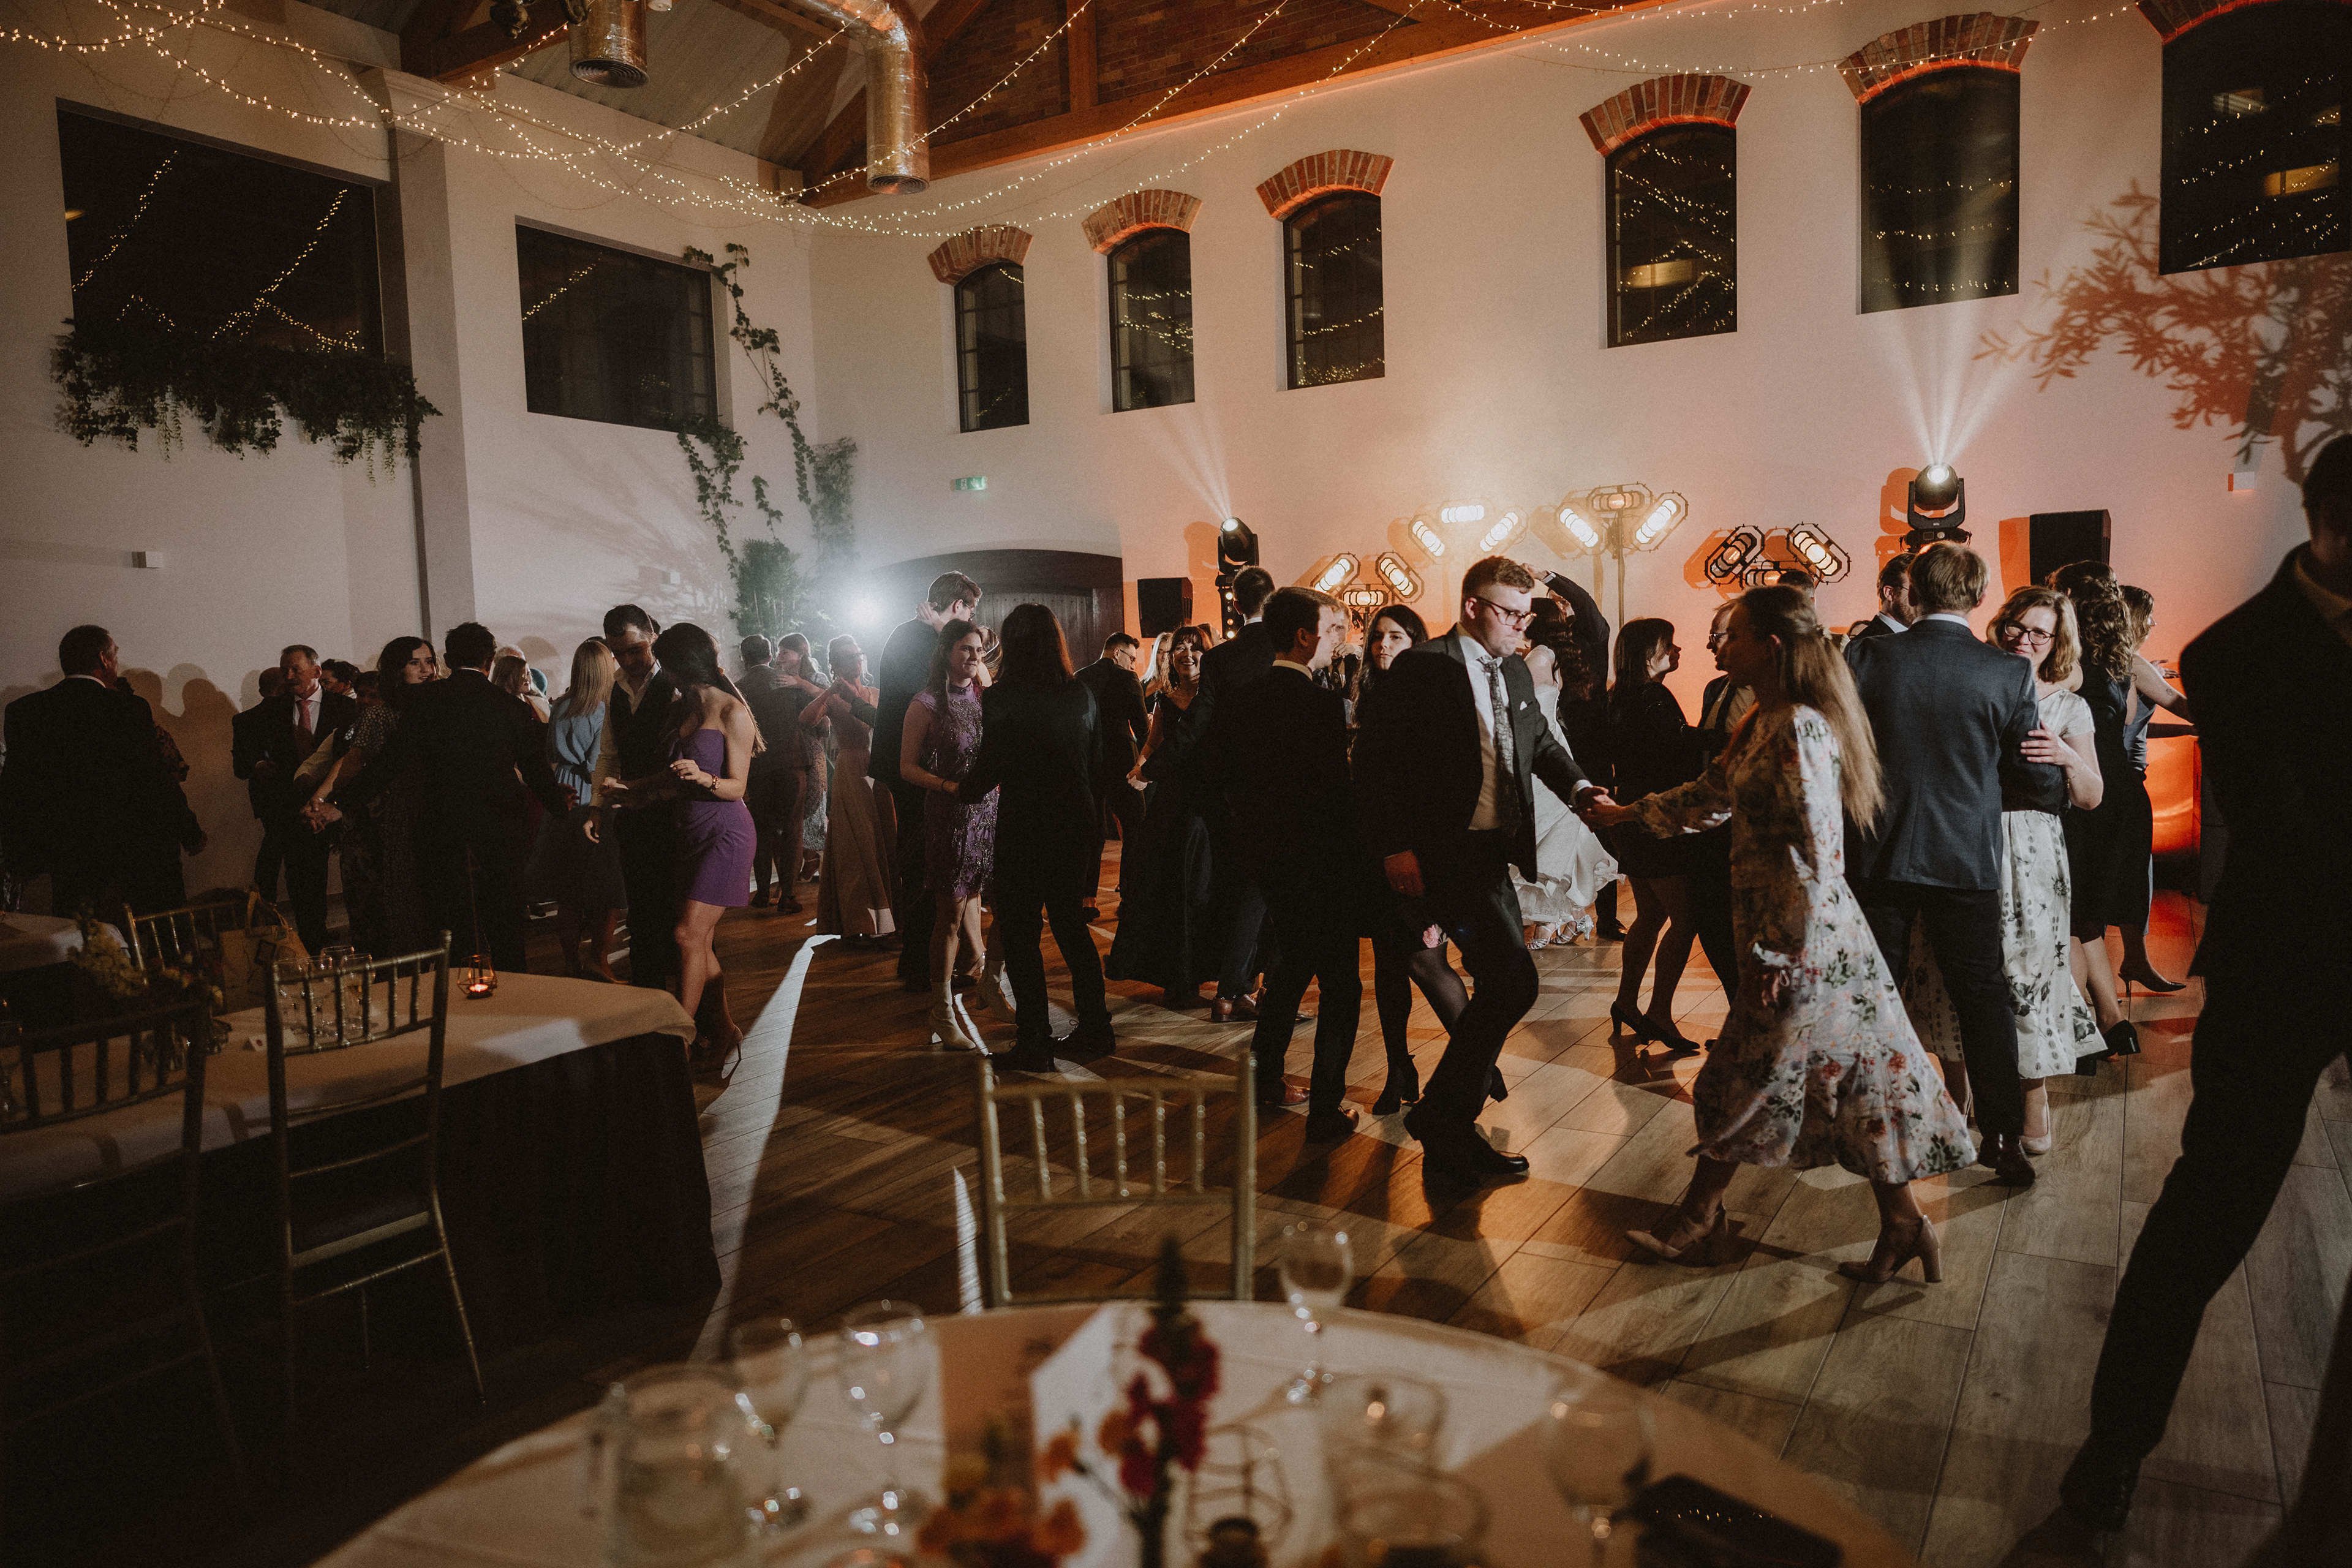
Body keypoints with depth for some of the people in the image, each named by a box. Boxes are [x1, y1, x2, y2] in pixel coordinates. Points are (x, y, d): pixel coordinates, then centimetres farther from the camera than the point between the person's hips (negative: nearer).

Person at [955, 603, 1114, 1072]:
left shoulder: (1002, 698, -13)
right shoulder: (1082, 695, 4)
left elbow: (990, 767, -11)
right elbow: (1097, 766, 8)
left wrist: (960, 790, 10)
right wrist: (1094, 830, 18)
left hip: (1026, 826, -6)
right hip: (1077, 821, 6)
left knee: (1019, 931, 5)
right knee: (1069, 921, 18)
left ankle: (1034, 1042, 7)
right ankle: (1095, 1029, 23)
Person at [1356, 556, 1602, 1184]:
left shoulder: (1515, 673, 16)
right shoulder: (1421, 668, -9)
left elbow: (1541, 742, 25)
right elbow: (1375, 760, -12)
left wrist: (1578, 786, 4)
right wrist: (1395, 846, -18)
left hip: (1494, 850, 9)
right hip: (1446, 852, -9)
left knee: (1499, 986, 11)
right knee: (1513, 979, -16)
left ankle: (1450, 1129, 26)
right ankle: (1442, 1120, 0)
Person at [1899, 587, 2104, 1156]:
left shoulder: (2067, 706, 7)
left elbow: (2090, 799, 4)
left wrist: (2067, 756, -13)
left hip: (2029, 856, -1)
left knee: (2027, 971, -2)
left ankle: (2035, 1104, 15)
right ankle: (1960, 1092, 24)